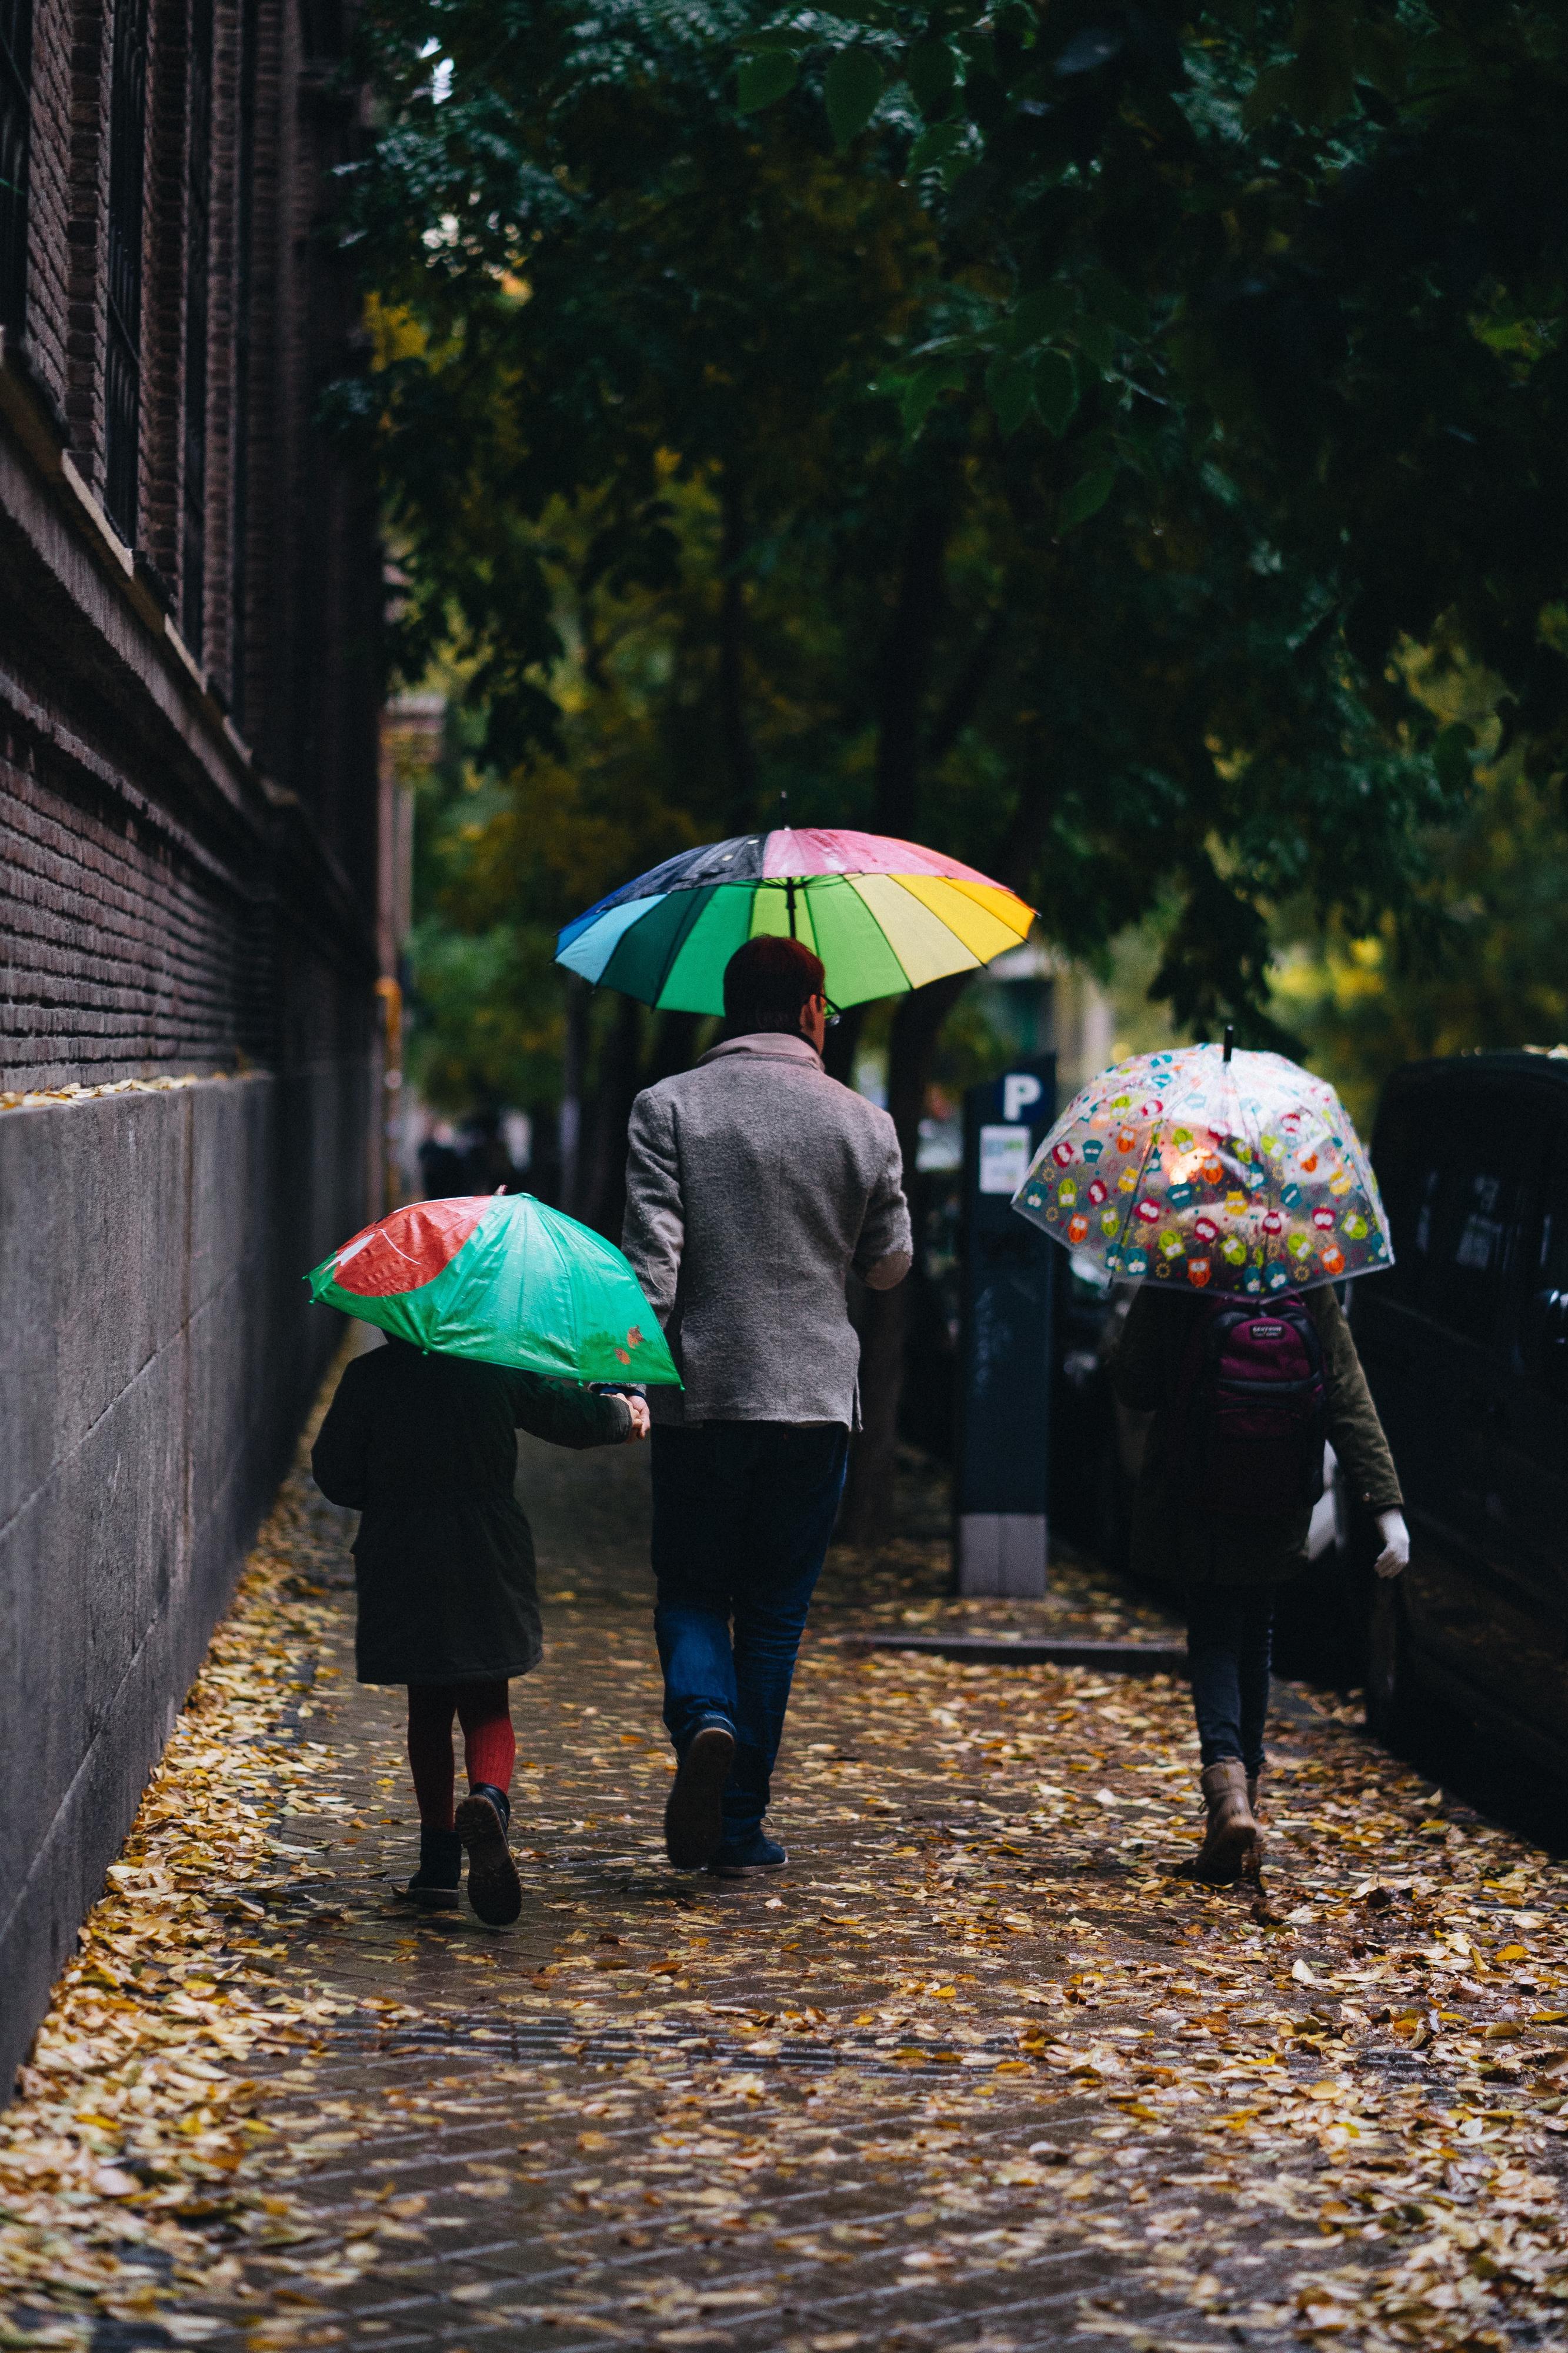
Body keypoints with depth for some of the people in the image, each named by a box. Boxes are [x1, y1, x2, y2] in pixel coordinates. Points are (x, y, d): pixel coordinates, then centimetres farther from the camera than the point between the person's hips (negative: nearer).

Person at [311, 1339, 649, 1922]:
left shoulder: (368, 1376, -4)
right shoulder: (499, 1369, -4)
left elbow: (334, 1473, 1)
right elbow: (571, 1416, 8)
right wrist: (625, 1414, 29)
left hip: (401, 1565, 0)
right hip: (488, 1561, 0)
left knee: (428, 1710, 12)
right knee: (487, 1706, 7)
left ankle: (439, 1862, 11)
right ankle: (489, 1796, -25)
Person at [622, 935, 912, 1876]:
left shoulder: (668, 1108, -3)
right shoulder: (864, 1124, 1)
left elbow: (651, 1257, -11)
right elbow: (890, 1266, 12)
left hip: (699, 1398, -1)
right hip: (814, 1400, 1)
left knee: (691, 1591, 12)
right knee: (774, 1616, 9)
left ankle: (704, 1722, -18)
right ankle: (741, 1824, 10)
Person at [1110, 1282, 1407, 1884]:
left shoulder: (1172, 1293, -12)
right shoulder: (1310, 1299, -6)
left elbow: (1132, 1386, -7)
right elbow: (1352, 1405, -9)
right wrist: (1387, 1505, -11)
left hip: (1191, 1509, -2)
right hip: (1274, 1513, 2)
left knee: (1213, 1639, 3)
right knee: (1253, 1637, 19)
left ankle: (1227, 1780, -21)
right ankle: (1246, 1784, 25)